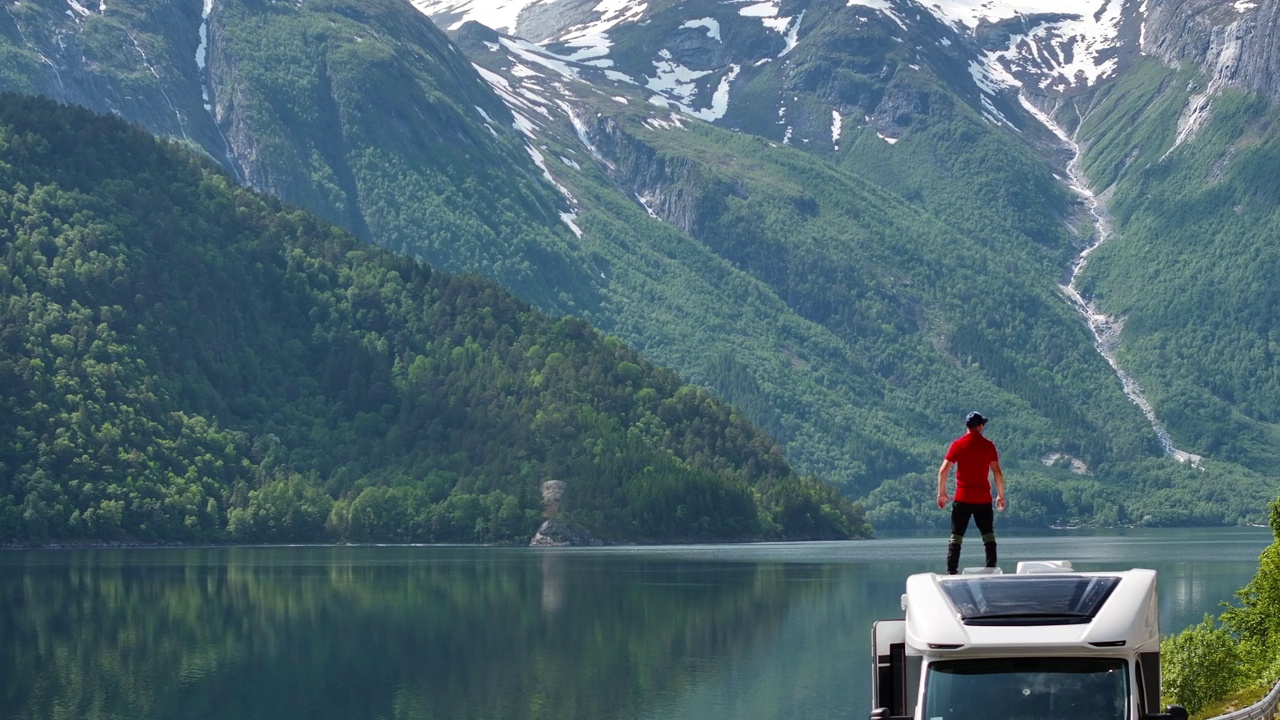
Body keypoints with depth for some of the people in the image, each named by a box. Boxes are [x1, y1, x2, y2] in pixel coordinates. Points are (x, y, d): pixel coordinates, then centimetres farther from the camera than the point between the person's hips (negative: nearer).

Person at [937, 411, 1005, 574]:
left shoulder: (958, 444, -1)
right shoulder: (988, 445, 0)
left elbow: (943, 471, -4)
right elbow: (997, 472, -2)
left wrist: (941, 493, 6)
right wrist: (1000, 495, 7)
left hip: (962, 498, 0)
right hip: (983, 499, 0)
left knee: (956, 536, 2)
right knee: (988, 535, 11)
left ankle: (951, 572, -5)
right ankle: (991, 570, 7)